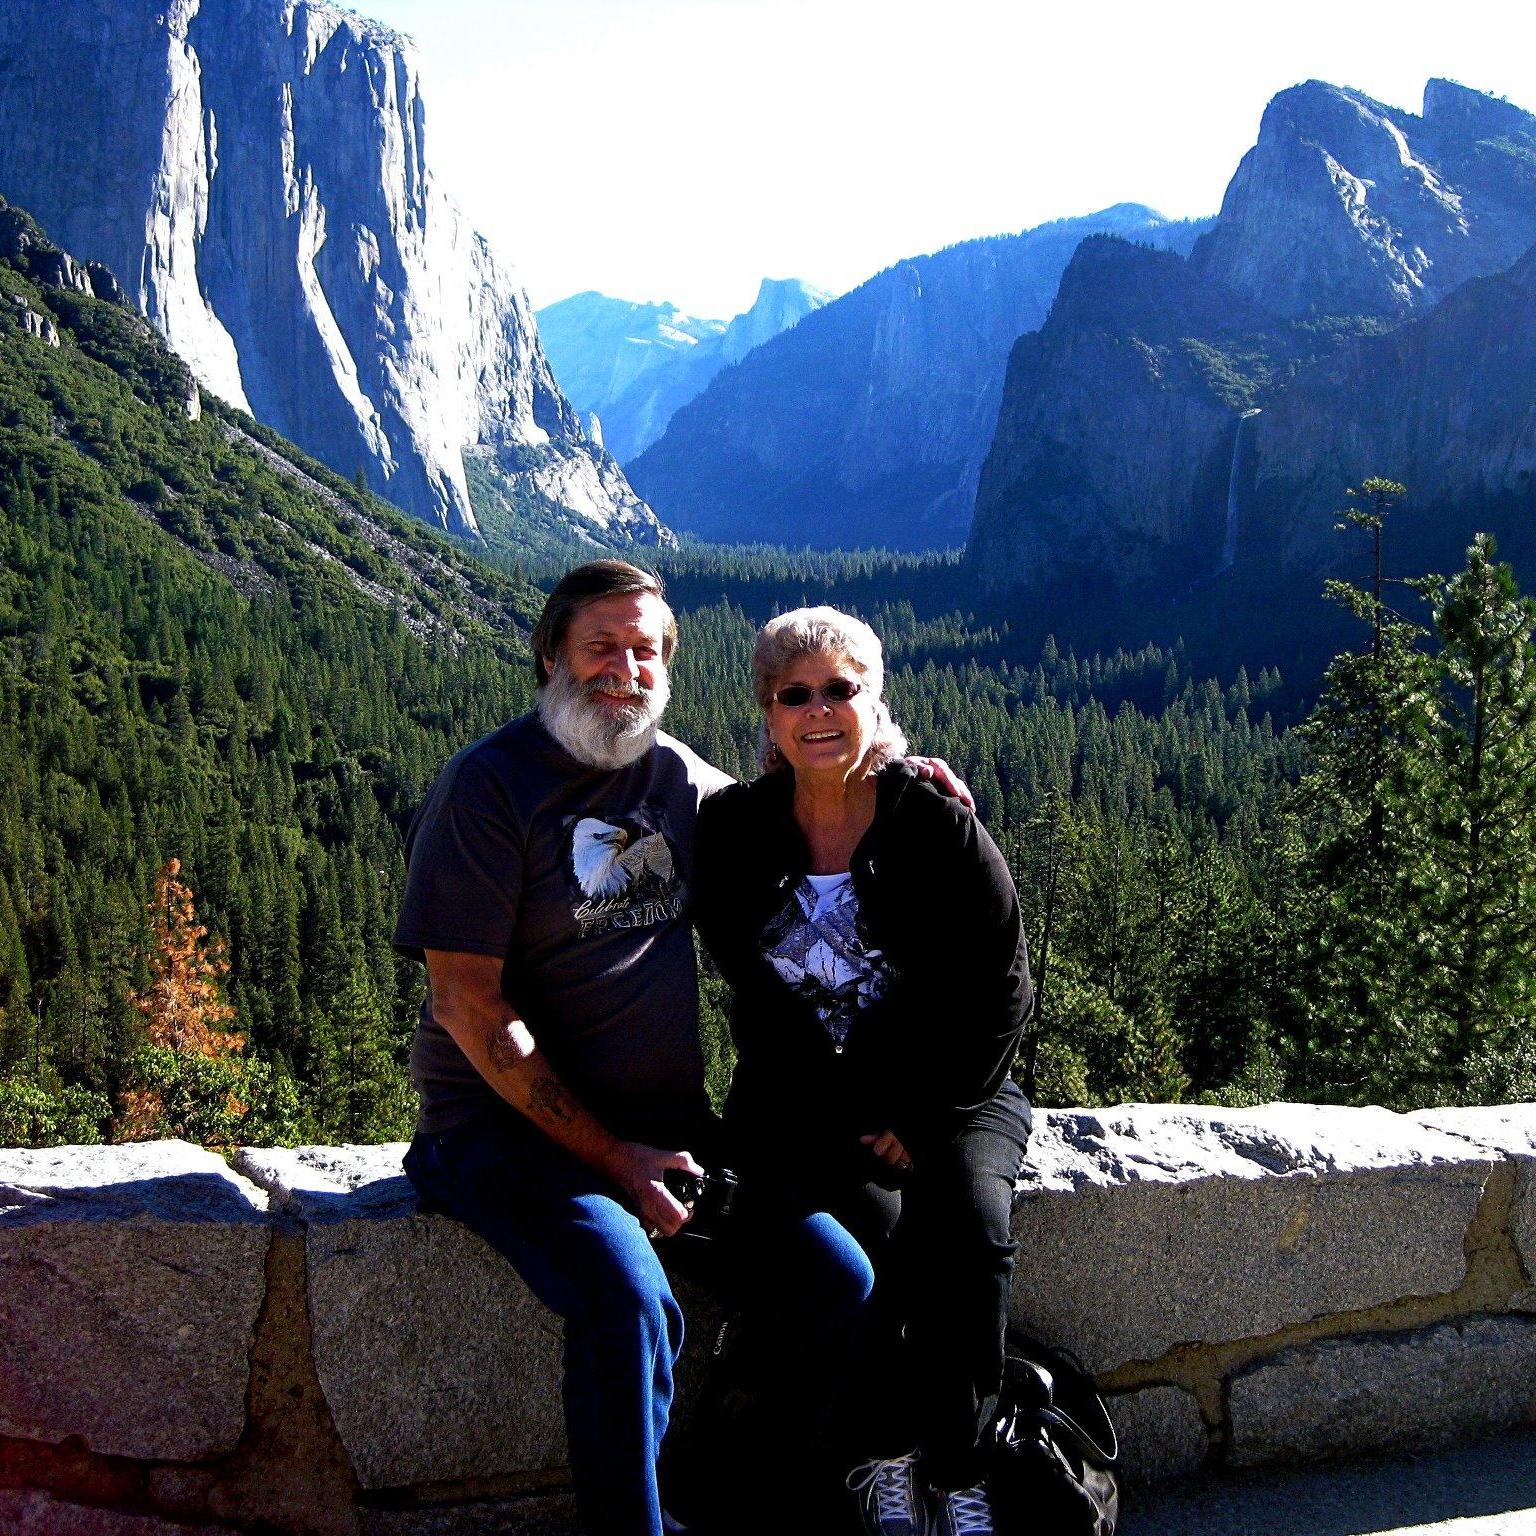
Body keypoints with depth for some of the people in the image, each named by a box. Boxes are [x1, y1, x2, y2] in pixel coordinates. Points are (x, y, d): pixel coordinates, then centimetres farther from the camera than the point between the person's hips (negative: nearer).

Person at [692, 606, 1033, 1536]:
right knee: (865, 1226, -29)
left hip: (948, 1091, 0)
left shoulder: (939, 826, -4)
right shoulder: (734, 834, -1)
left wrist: (925, 1118, -12)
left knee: (969, 1224, -28)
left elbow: (1000, 988, -3)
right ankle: (885, 1461, -9)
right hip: (802, 1103, 0)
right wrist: (853, 1125, -9)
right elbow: (757, 1000, 1)